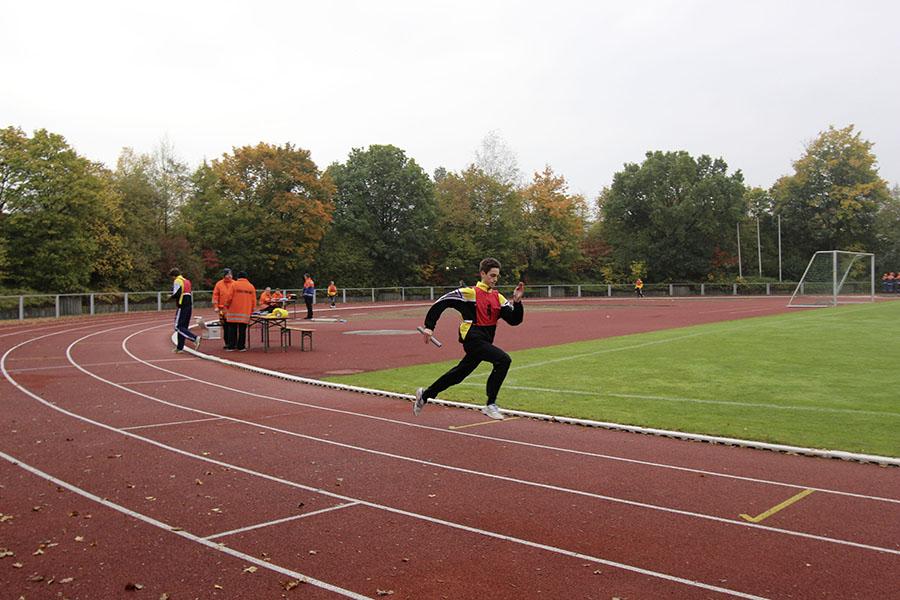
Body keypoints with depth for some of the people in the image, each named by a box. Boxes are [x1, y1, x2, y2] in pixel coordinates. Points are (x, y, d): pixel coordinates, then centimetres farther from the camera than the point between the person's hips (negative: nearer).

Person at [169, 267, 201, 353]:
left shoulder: (177, 281, -7)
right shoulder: (187, 281, 20)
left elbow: (176, 294, -17)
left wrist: (170, 297, 3)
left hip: (182, 307, -9)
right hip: (189, 306, 9)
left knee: (178, 327, -6)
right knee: (183, 326, 13)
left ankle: (195, 338, -21)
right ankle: (180, 347, 17)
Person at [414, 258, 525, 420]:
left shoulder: (498, 297, 11)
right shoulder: (470, 292, -8)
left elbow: (514, 320, 6)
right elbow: (441, 302, -6)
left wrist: (517, 301, -10)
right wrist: (429, 327, -8)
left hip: (484, 342, 7)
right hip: (472, 339, -7)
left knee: (458, 374, 17)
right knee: (503, 360, -23)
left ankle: (425, 394, 36)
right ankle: (490, 405, -15)